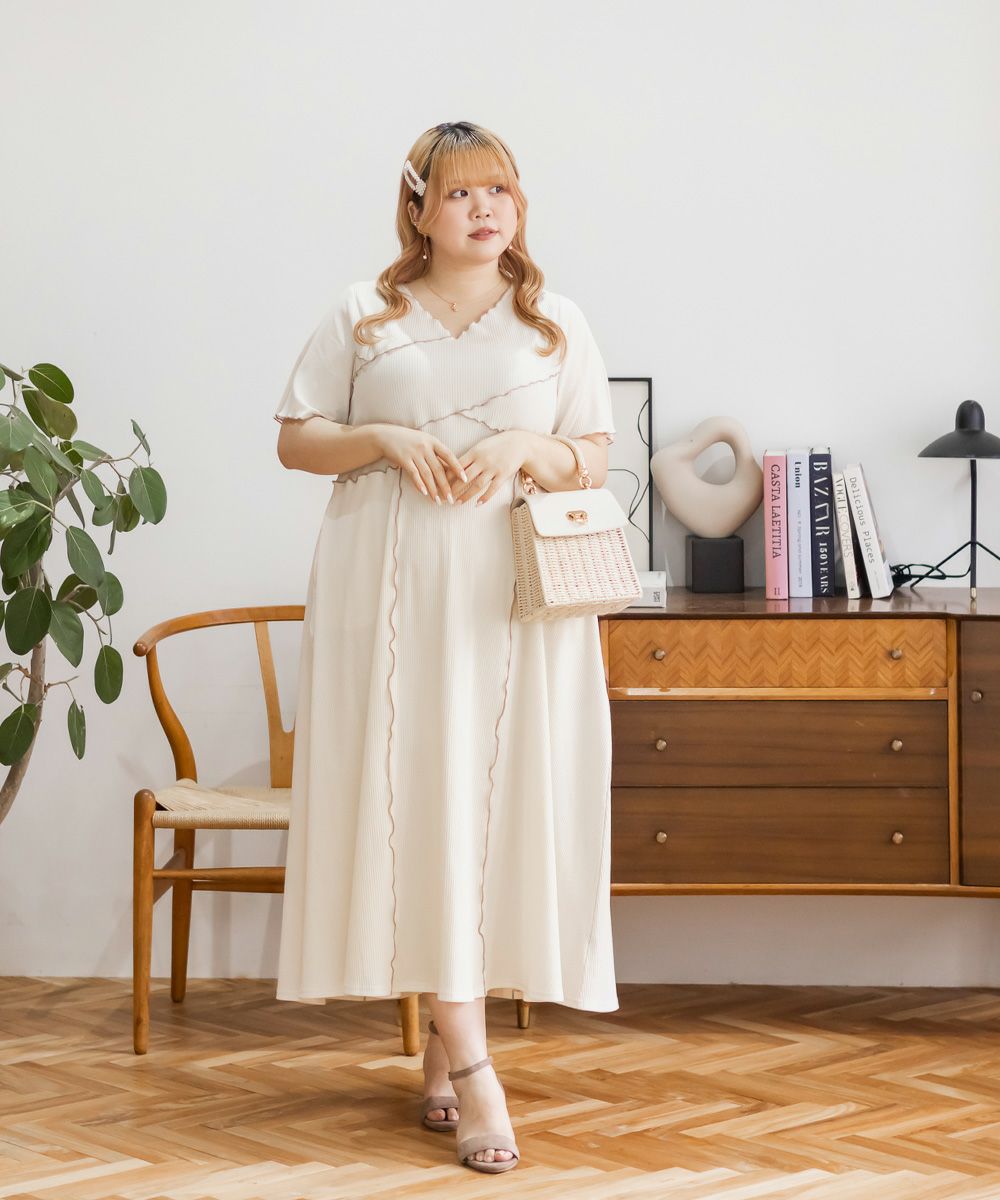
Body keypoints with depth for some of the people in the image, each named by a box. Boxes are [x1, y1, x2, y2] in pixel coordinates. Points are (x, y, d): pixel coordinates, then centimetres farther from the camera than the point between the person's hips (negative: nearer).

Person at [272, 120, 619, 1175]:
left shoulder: (556, 323, 12)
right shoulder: (362, 316, 9)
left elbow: (596, 460, 11)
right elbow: (295, 441, 8)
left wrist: (528, 449, -10)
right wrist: (382, 438, -9)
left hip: (515, 594, 2)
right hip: (391, 585, -1)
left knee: (497, 800, -2)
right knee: (417, 796, -10)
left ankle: (442, 1043, 12)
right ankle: (470, 1066, -11)